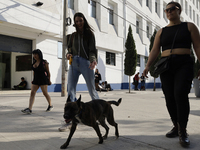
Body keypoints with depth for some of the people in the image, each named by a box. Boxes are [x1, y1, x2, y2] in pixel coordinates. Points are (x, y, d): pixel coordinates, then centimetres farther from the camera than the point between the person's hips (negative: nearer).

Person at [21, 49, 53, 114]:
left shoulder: (44, 62, -6)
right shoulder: (34, 62, 11)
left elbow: (48, 72, -1)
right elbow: (34, 71, 18)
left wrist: (49, 80, 2)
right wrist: (33, 79, 15)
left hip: (43, 80, -6)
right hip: (36, 80, 6)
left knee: (45, 93, 0)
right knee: (32, 93, -6)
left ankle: (50, 105, 22)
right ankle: (29, 109, -10)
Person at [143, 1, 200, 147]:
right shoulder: (161, 31, 17)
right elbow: (155, 50, 8)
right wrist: (148, 66, -7)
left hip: (184, 64, -3)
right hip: (165, 66, 3)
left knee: (180, 94, -21)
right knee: (170, 97, 0)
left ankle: (183, 131, -10)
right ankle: (176, 127, 14)